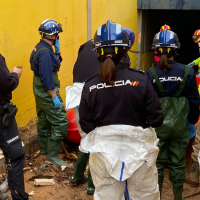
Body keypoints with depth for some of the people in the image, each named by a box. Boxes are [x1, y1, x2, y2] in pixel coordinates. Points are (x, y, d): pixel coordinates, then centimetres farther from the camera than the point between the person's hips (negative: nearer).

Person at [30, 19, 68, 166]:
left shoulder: (40, 48, 9)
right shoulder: (45, 52, -23)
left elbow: (55, 64, 17)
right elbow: (46, 77, -26)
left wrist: (57, 51, 3)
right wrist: (54, 97, -23)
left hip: (40, 92, 11)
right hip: (47, 93, -11)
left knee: (44, 120, 20)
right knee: (61, 122, -7)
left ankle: (44, 149, 34)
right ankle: (52, 155, -2)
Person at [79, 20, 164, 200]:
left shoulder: (90, 86, -10)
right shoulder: (140, 79, -14)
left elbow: (86, 126, -5)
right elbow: (156, 119, -11)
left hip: (104, 151, 2)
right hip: (138, 150, -1)